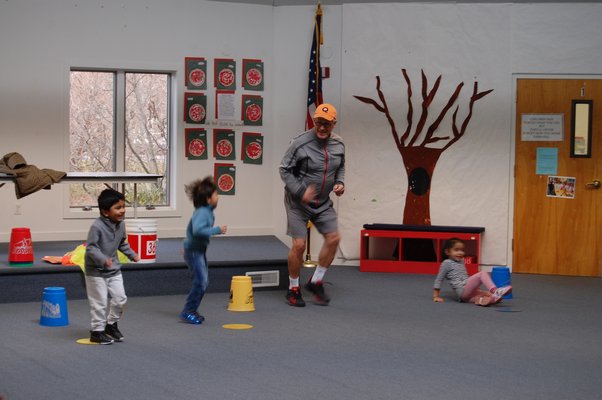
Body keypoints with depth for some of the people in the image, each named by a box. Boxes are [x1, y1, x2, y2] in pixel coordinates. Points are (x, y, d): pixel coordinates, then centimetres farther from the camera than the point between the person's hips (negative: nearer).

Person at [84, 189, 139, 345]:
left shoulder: (121, 225, -2)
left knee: (120, 298, 6)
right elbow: (91, 247, -24)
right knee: (100, 302, -2)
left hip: (114, 270, 7)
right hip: (96, 271, -7)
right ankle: (97, 331, 12)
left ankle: (111, 324, 27)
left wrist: (132, 254, 8)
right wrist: (103, 259, -36)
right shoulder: (97, 226, -24)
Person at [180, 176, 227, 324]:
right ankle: (187, 312, -3)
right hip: (194, 251, -10)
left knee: (203, 282, 14)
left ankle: (192, 311, 23)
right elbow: (198, 230, -37)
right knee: (200, 282, -11)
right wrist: (217, 230, -32)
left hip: (199, 250, 10)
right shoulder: (202, 212, -23)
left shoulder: (207, 211, 7)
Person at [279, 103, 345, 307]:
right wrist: (301, 191, -21)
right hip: (298, 202, -5)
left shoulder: (338, 144, 1)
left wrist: (340, 182, -1)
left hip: (323, 202, 6)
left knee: (333, 238, -3)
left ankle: (316, 282, 14)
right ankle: (293, 289, 10)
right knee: (299, 244, -8)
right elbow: (284, 170, -12)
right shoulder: (300, 143, -17)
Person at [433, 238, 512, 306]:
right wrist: (436, 296, -2)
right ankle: (495, 290, -40)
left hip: (467, 293, 8)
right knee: (482, 274, -19)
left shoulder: (461, 262, 25)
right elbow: (439, 279, 1)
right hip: (462, 290, -8)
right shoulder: (447, 263, 1)